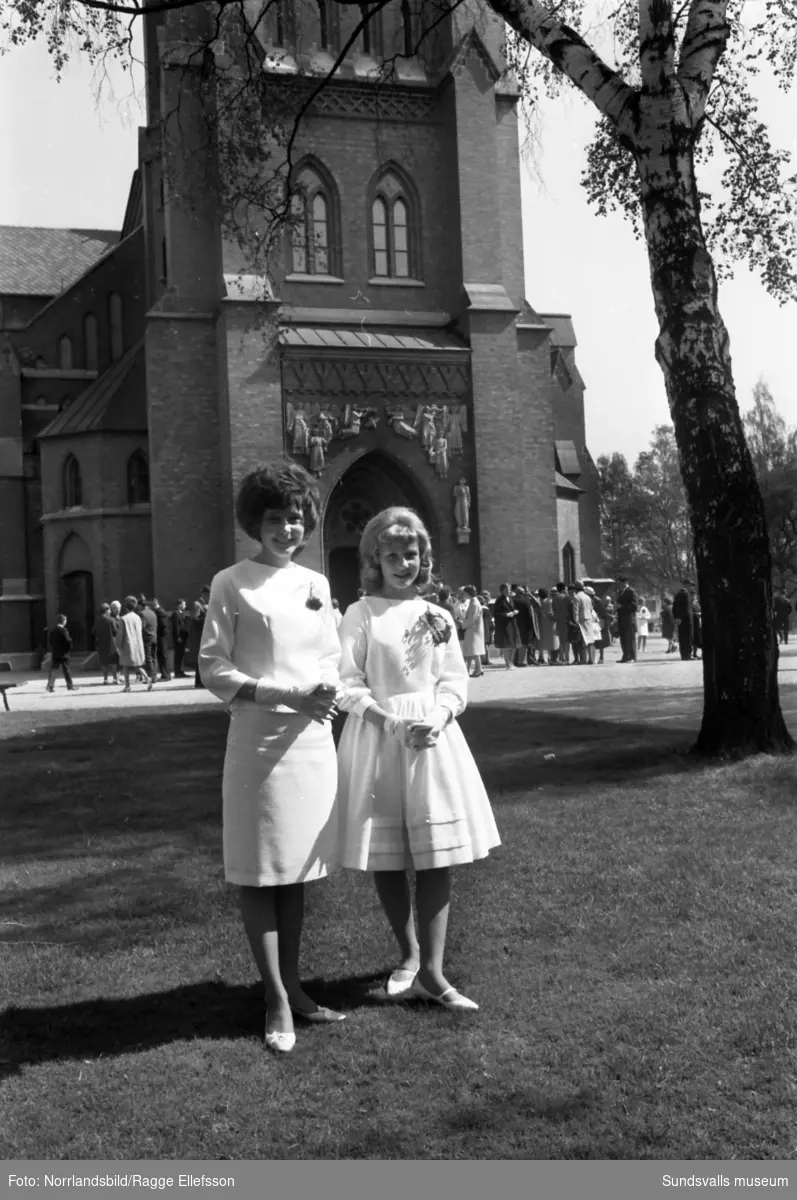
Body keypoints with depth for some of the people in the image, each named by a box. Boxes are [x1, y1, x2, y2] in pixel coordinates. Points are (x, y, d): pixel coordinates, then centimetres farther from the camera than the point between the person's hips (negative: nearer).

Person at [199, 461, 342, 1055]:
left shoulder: (317, 583, 10)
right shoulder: (232, 584, -3)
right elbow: (213, 668, -7)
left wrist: (329, 689, -8)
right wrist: (287, 696, -17)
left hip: (314, 739, 5)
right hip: (259, 740, -5)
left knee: (296, 871, 13)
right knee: (259, 873, 1)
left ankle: (293, 986, 24)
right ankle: (277, 1000, 11)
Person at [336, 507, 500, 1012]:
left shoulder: (439, 618, 9)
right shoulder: (360, 615, 0)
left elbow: (455, 683, 8)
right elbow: (349, 686, -5)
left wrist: (437, 719, -12)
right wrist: (392, 722, -17)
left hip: (434, 741, 2)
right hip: (377, 741, -2)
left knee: (438, 857, -3)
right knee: (386, 858, 5)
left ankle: (431, 971, 1)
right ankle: (410, 953, 26)